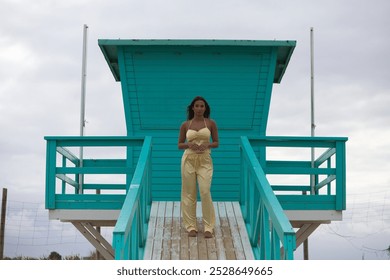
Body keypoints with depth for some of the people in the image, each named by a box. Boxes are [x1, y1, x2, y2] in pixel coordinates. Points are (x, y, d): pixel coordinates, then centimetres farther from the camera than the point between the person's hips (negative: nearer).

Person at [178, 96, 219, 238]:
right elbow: (180, 145, 8)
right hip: (189, 160, 1)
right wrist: (189, 144, -12)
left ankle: (208, 227, -1)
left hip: (205, 161, -1)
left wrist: (207, 144, -13)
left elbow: (216, 143, 7)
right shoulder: (185, 124, 4)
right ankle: (191, 226, 12)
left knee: (205, 192, -11)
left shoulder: (211, 123, 3)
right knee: (189, 193, 3)